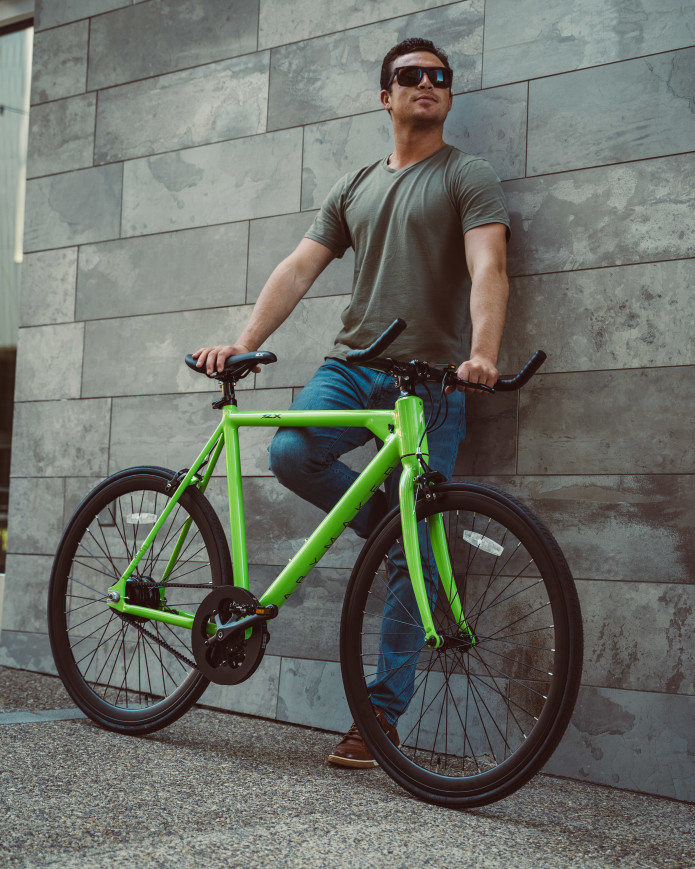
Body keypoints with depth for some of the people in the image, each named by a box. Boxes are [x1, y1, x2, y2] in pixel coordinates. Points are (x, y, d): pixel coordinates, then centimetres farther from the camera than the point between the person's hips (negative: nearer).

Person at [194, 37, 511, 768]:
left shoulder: (469, 178, 4)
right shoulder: (355, 188, 20)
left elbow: (487, 268, -13)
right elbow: (300, 268, 13)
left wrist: (482, 353, -31)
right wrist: (243, 343, -1)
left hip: (430, 379, -4)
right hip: (352, 363, 4)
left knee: (412, 559, -6)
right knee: (291, 451, -28)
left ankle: (381, 716, 3)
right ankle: (383, 524, 1)